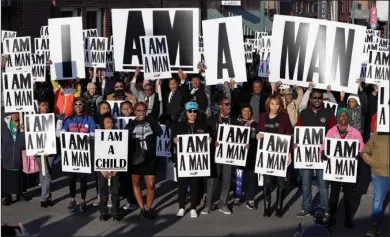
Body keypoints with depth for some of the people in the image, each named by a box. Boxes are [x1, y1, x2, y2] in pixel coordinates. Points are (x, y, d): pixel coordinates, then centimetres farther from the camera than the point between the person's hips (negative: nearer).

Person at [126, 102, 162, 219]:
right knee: (136, 183, 9)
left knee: (151, 185, -4)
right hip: (135, 158, 1)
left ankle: (148, 208, 14)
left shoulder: (151, 121, 4)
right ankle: (142, 208, 22)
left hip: (150, 158, -1)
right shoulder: (131, 124, 3)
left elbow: (160, 132, -12)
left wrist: (151, 120, -13)